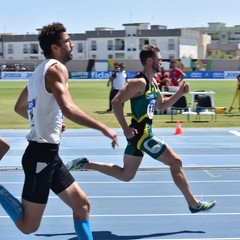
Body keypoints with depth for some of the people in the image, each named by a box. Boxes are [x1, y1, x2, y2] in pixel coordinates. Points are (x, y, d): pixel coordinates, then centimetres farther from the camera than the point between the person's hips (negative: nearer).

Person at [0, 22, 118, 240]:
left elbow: (20, 107, 27)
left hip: (48, 154, 10)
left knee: (82, 205, 11)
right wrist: (103, 128, -27)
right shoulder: (56, 68, -13)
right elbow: (68, 108, -30)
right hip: (42, 153, -10)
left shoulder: (41, 70, 15)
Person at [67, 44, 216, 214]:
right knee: (176, 162, -3)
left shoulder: (153, 82, 13)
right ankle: (194, 204, 5)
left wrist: (179, 93, 9)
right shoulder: (140, 82, -17)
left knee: (126, 175, 16)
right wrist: (126, 129, -22)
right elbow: (116, 102, -22)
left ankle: (85, 164, 16)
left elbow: (162, 105, 23)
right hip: (141, 133, -10)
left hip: (141, 133, 10)